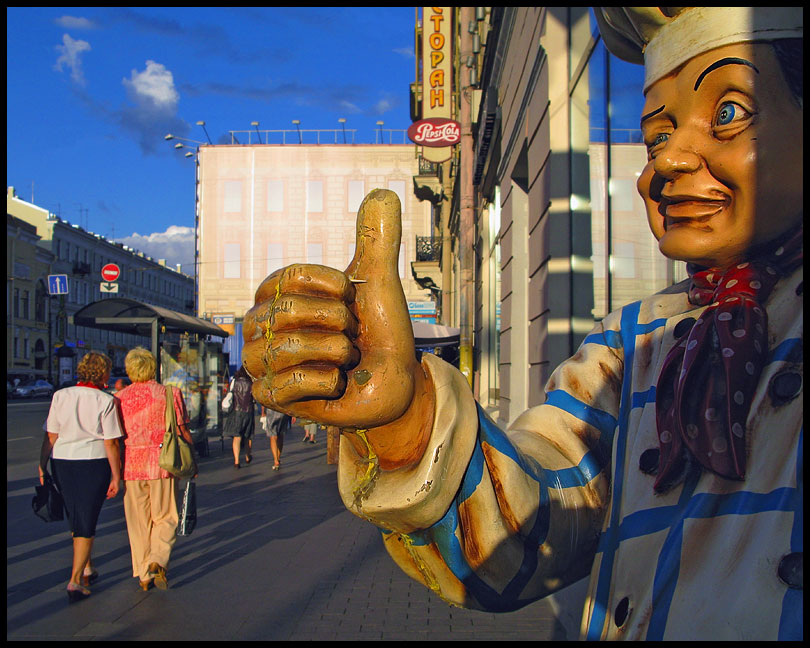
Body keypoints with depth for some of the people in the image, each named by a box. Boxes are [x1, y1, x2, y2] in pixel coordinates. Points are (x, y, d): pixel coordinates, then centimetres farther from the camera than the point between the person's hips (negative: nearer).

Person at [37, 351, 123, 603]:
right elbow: (111, 443, -10)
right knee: (87, 520, 4)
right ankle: (75, 580, -1)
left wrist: (42, 465, 10)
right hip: (94, 463, -4)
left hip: (62, 462, 4)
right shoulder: (105, 401, -9)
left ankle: (87, 568, 35)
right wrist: (116, 477, -4)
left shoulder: (60, 396, 1)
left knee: (75, 518, 20)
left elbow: (51, 436, 1)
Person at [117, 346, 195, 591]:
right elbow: (183, 431, -4)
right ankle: (158, 560, -12)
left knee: (138, 522, 12)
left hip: (131, 465, 2)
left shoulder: (120, 397, 2)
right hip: (162, 463, -2)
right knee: (165, 517, 10)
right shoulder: (170, 393, -3)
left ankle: (144, 575, 16)